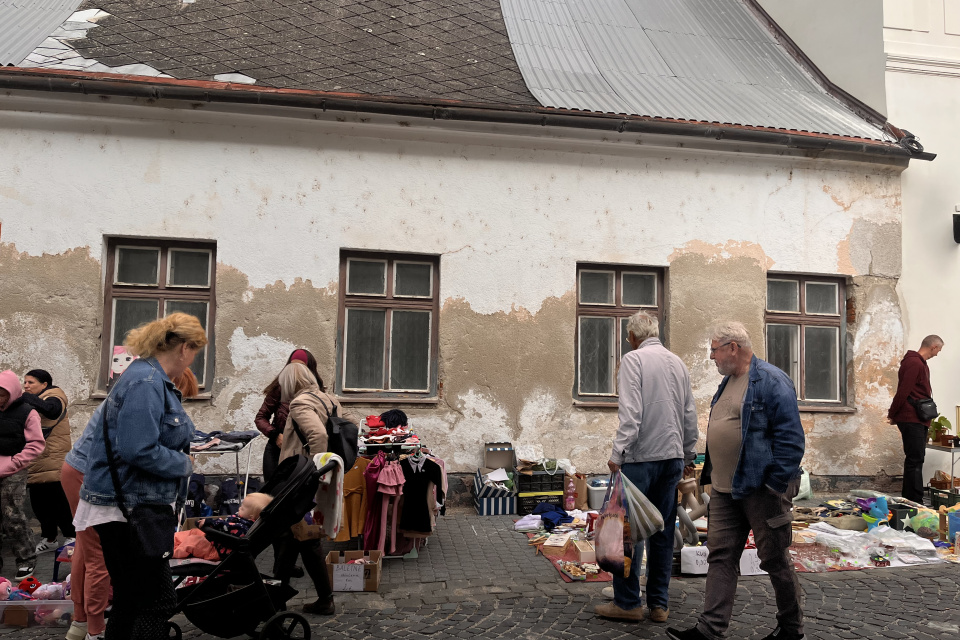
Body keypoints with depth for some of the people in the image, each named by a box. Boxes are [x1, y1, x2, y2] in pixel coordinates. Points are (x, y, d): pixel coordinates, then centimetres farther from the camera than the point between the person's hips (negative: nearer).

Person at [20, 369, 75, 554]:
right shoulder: (30, 402, 18)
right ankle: (48, 539, 25)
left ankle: (71, 536, 7)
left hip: (53, 462, -8)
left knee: (59, 502, -4)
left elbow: (49, 409, -31)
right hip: (35, 464, 8)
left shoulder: (54, 397, -7)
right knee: (38, 503, 13)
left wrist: (24, 396, -26)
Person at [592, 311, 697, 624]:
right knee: (663, 531, 9)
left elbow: (631, 412, -17)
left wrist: (618, 453, -15)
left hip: (641, 457, -6)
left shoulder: (633, 359, -7)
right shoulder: (678, 363, 12)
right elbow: (690, 414, 14)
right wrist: (689, 453, 22)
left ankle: (627, 602, 5)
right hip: (672, 457, 7)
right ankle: (659, 604, 15)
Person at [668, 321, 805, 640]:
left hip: (760, 489, -8)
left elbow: (790, 438, -18)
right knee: (721, 557, 7)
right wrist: (710, 475, 18)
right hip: (724, 490, 8)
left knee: (775, 559, 8)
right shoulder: (728, 382, 14)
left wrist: (777, 485, -19)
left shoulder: (771, 381, -14)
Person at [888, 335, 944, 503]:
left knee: (915, 459, 13)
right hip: (911, 420, -10)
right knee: (915, 460, -9)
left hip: (918, 421, 10)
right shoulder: (914, 364, -15)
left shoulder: (921, 363, 19)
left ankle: (908, 500, 20)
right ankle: (915, 502, -7)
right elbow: (903, 391, -19)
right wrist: (892, 415, -13)